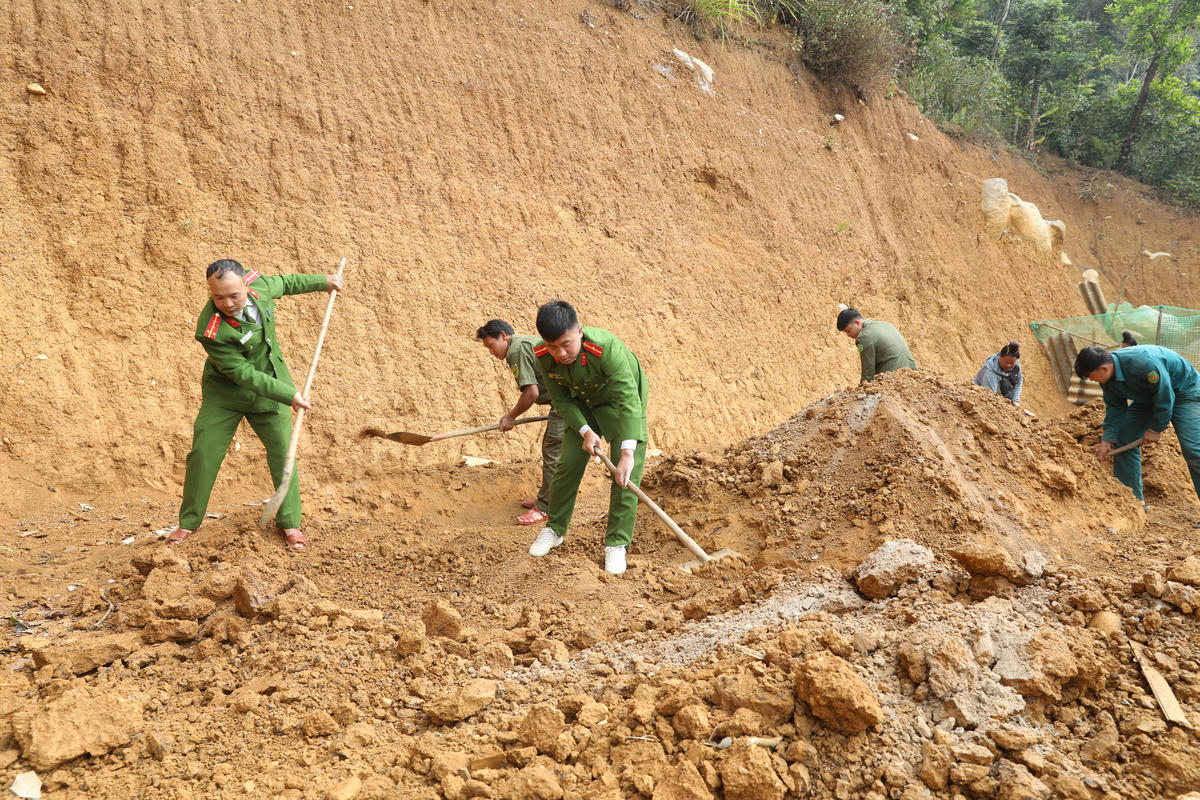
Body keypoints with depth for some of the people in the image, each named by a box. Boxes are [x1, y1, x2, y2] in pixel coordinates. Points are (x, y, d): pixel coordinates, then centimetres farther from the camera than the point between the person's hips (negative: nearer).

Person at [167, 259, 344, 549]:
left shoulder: (257, 285, -17)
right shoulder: (211, 332, -32)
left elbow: (282, 283, 8)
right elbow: (244, 374, -29)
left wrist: (321, 281, 16)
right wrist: (289, 395, -31)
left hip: (270, 387, 4)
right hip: (225, 394, -4)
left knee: (282, 451, 2)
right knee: (203, 453, -4)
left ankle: (290, 523, 15)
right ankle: (189, 522, 17)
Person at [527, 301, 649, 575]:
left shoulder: (605, 347, -40)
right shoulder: (544, 356, -23)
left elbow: (629, 400, -43)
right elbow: (561, 398, -8)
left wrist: (627, 451, -50)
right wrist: (585, 430, -22)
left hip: (623, 403, -4)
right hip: (583, 405, 4)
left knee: (626, 475, -13)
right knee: (568, 465, 3)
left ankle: (617, 543, -2)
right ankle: (555, 529, 23)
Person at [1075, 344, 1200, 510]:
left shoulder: (1144, 363, -39)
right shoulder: (1107, 378, -12)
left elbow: (1164, 398, -29)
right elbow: (1115, 407, -3)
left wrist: (1156, 428, -18)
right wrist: (1107, 440, -9)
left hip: (1184, 391, -8)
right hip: (1148, 397, 8)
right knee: (1124, 438, -1)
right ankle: (1132, 497, 7)